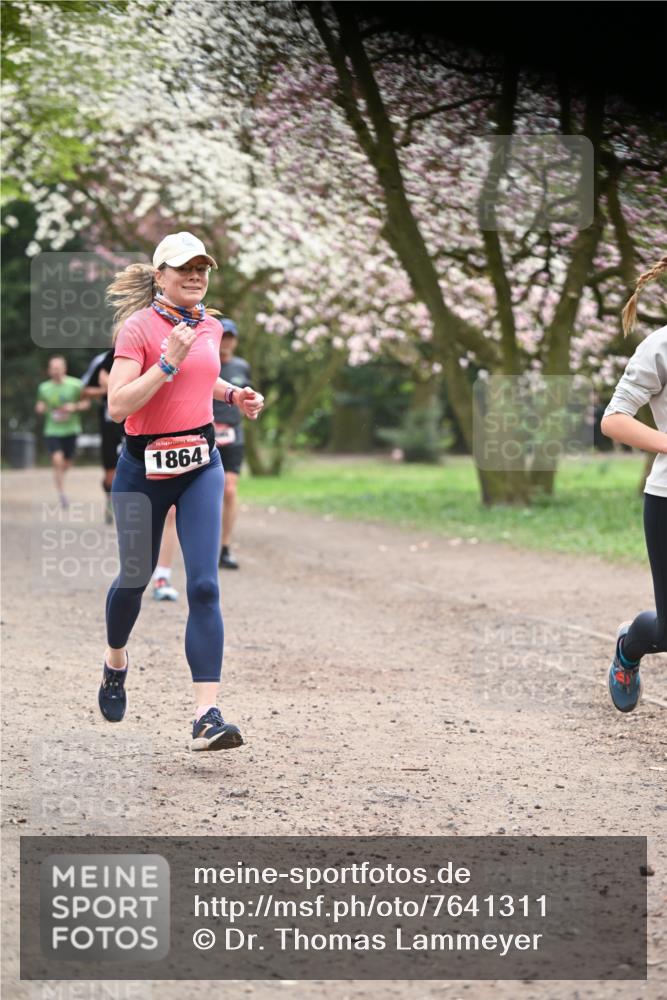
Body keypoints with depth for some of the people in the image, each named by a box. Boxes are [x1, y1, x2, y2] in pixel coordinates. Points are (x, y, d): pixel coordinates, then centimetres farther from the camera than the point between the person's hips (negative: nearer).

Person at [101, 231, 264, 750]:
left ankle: (207, 716, -14)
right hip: (144, 468, -3)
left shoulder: (211, 327, 8)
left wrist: (234, 394, 12)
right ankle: (116, 660, 47)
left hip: (201, 466, 3)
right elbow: (118, 405, -20)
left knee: (204, 585, -10)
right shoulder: (138, 327, -11)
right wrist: (168, 361, -25)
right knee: (135, 578, 13)